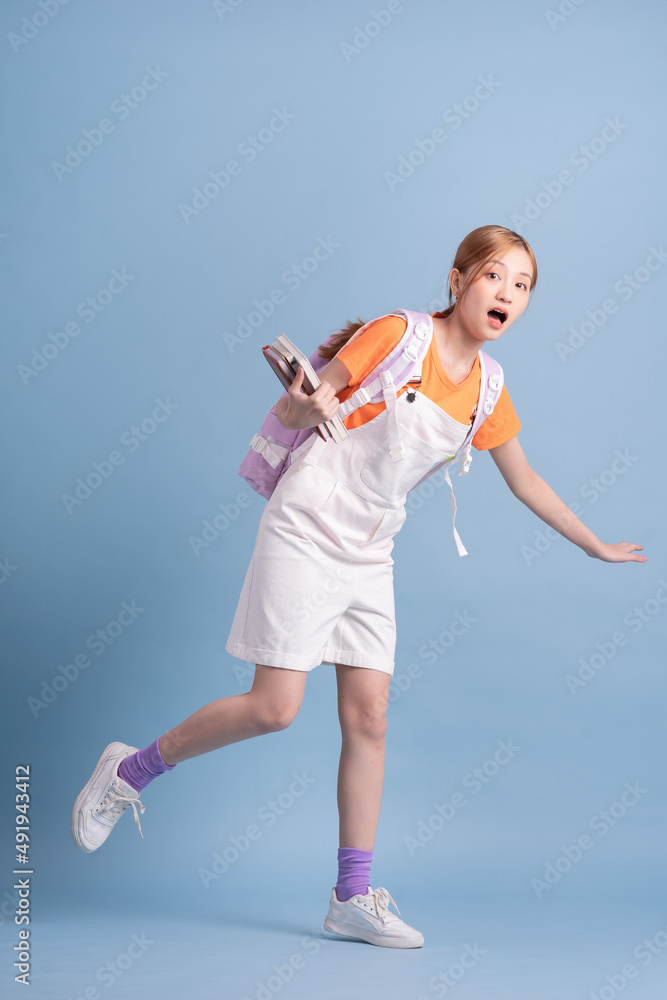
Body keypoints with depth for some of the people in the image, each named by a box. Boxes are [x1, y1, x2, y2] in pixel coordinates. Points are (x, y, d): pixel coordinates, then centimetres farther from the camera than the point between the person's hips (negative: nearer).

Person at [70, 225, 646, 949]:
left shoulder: (488, 389, 8)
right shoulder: (399, 334, -10)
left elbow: (525, 481, 22)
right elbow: (290, 412, -8)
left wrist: (595, 546, 28)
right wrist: (308, 405, -32)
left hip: (369, 558, 6)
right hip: (305, 535, -6)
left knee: (369, 719, 2)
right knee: (274, 708, -9)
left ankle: (353, 897, 12)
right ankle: (129, 770, 13)